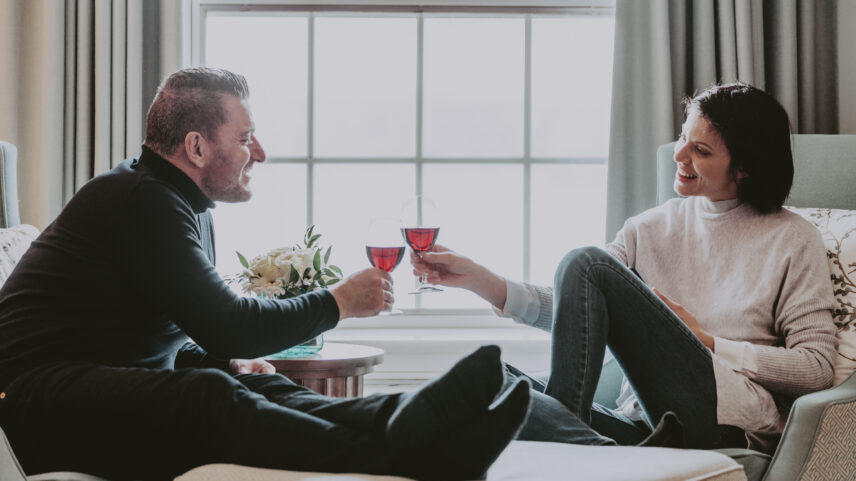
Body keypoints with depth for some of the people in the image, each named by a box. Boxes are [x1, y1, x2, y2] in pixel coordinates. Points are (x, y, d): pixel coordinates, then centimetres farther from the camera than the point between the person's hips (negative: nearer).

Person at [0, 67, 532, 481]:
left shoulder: (191, 210, 22)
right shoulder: (143, 201, -12)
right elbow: (228, 327, -16)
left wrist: (228, 365, 5)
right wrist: (338, 302, -3)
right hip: (44, 394, -9)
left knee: (258, 391, -19)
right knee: (208, 397, -35)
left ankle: (398, 418, -46)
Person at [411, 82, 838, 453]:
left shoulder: (793, 242, 7)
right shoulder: (651, 229, 19)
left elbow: (817, 368, 0)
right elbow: (570, 309, 9)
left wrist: (707, 342, -3)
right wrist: (478, 279, -4)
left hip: (725, 423, -5)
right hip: (640, 421, 5)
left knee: (586, 264, -17)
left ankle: (562, 423, -16)